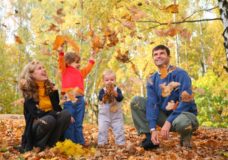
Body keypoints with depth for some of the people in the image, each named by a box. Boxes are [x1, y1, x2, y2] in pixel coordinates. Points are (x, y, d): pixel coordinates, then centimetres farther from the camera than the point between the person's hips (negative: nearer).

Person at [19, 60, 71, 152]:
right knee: (49, 119, -36)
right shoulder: (28, 92, -9)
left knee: (66, 114, -23)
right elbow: (36, 113, -20)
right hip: (37, 125, -5)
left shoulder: (50, 87, 6)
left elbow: (56, 108, 3)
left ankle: (51, 144, -14)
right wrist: (55, 113, -23)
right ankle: (38, 146, -12)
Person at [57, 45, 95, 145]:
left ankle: (80, 142, 15)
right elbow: (61, 63, -8)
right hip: (69, 100, -5)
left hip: (80, 100, 5)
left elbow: (87, 69, 35)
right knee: (69, 123, -1)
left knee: (78, 123, 9)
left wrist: (91, 60, 38)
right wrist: (61, 52, -20)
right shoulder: (65, 71, 7)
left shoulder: (80, 73, 21)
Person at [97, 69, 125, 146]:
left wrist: (115, 93, -35)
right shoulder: (102, 90, -4)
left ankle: (120, 142, 13)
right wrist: (106, 93, -39)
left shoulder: (117, 90, -3)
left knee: (119, 129, 2)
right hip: (104, 114, 0)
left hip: (116, 114, 0)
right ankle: (101, 142, 8)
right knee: (102, 129, -3)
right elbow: (100, 98, -22)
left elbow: (120, 98, -18)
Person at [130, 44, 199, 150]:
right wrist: (153, 129, -23)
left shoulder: (180, 74, -14)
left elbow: (186, 101, -23)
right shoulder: (152, 80, 1)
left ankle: (186, 138, -4)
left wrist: (169, 122, -30)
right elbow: (151, 104, -9)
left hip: (184, 114, -4)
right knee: (136, 101, -9)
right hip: (165, 115, 5)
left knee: (181, 122, -42)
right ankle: (150, 137, -10)